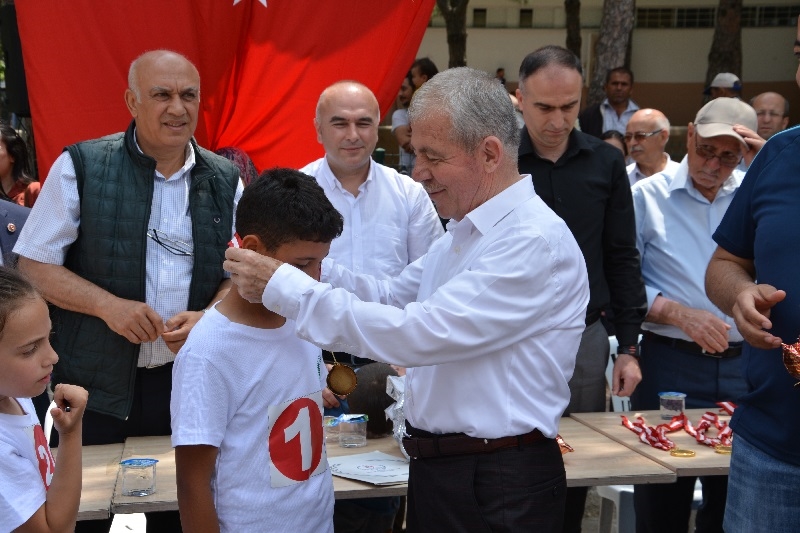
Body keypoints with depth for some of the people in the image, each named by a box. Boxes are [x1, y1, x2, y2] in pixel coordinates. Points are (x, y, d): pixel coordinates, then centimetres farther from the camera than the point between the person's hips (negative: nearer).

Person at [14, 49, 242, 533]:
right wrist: (108, 304, -18)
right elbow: (34, 264, -3)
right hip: (95, 381, -2)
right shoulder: (81, 166, -5)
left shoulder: (225, 180, 4)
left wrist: (207, 317, -12)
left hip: (188, 379, 3)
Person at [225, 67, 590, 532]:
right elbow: (392, 296, 16)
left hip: (501, 492, -8)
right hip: (436, 470, 8)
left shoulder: (537, 242, -22)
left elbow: (417, 334, -27)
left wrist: (282, 287, -23)